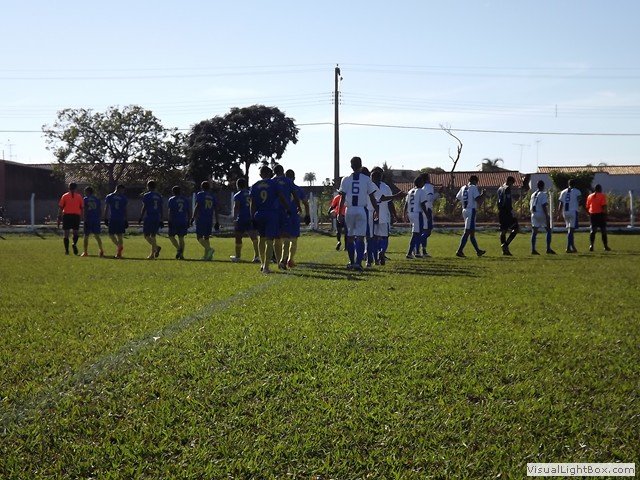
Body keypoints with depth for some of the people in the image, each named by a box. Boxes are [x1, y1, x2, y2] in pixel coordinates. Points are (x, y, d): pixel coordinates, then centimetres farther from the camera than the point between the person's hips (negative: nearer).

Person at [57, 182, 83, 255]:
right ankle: (74, 244, -20)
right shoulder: (79, 196, 7)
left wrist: (59, 219, 4)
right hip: (76, 215, 0)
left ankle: (66, 250, 2)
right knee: (75, 232, 9)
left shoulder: (65, 196, 6)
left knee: (66, 234, 5)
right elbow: (82, 207, 4)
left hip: (66, 215, 0)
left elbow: (60, 208, 2)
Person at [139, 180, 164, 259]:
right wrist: (161, 220, 17)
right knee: (153, 235, 10)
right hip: (157, 218, 6)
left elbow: (144, 208, -8)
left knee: (146, 235, 1)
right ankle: (152, 254, 9)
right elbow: (161, 209, 13)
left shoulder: (146, 196, -6)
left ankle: (156, 247, -21)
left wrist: (141, 218, -1)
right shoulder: (159, 196, 11)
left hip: (148, 218, -6)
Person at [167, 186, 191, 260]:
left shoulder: (171, 200, -1)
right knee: (181, 238, 8)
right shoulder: (186, 199, 11)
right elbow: (189, 211, 11)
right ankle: (181, 255, 0)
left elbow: (169, 211, -8)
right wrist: (188, 221, 16)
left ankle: (178, 248, -16)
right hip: (183, 222, 4)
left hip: (174, 222, -4)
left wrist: (169, 221, -6)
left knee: (171, 236, 8)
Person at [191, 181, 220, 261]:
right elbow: (216, 210, 11)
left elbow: (197, 206, -11)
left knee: (199, 237, -2)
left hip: (201, 219, -5)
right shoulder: (213, 196, 12)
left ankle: (209, 249, -25)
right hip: (210, 220, 5)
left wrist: (193, 217, -7)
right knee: (206, 237, 13)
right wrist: (217, 221, 14)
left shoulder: (200, 195, -2)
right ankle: (206, 256, 7)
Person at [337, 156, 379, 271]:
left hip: (350, 210, 1)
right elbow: (372, 197, 1)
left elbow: (342, 198, 0)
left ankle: (351, 262, 18)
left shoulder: (346, 179, 1)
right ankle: (358, 262, -14)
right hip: (362, 210, -1)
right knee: (360, 237, -2)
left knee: (350, 237, 12)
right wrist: (376, 211, 9)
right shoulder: (366, 179, 0)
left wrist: (339, 213, 4)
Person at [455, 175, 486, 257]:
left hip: (464, 210, 8)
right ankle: (459, 251, -12)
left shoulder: (463, 188, 12)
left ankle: (478, 251, 23)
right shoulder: (474, 188, -9)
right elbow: (478, 199, -17)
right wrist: (482, 194, -1)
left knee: (472, 232, 14)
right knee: (468, 232, -7)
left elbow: (457, 198, 15)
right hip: (471, 210, -8)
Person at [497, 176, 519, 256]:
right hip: (507, 211, -9)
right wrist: (511, 210, -18)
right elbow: (508, 201, -18)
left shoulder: (500, 189, 18)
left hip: (500, 212, 9)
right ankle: (506, 244, -15)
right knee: (516, 228, -4)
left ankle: (504, 249, 7)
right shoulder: (507, 189, -8)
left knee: (503, 230, 8)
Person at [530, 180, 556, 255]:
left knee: (534, 232, 4)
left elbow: (530, 206, 13)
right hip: (542, 214, -6)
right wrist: (547, 216, -16)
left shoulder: (533, 195, 13)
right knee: (548, 231, 5)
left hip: (534, 215, 6)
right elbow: (544, 206, -17)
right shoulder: (543, 194, -9)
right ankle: (548, 249, 0)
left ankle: (533, 249, -1)